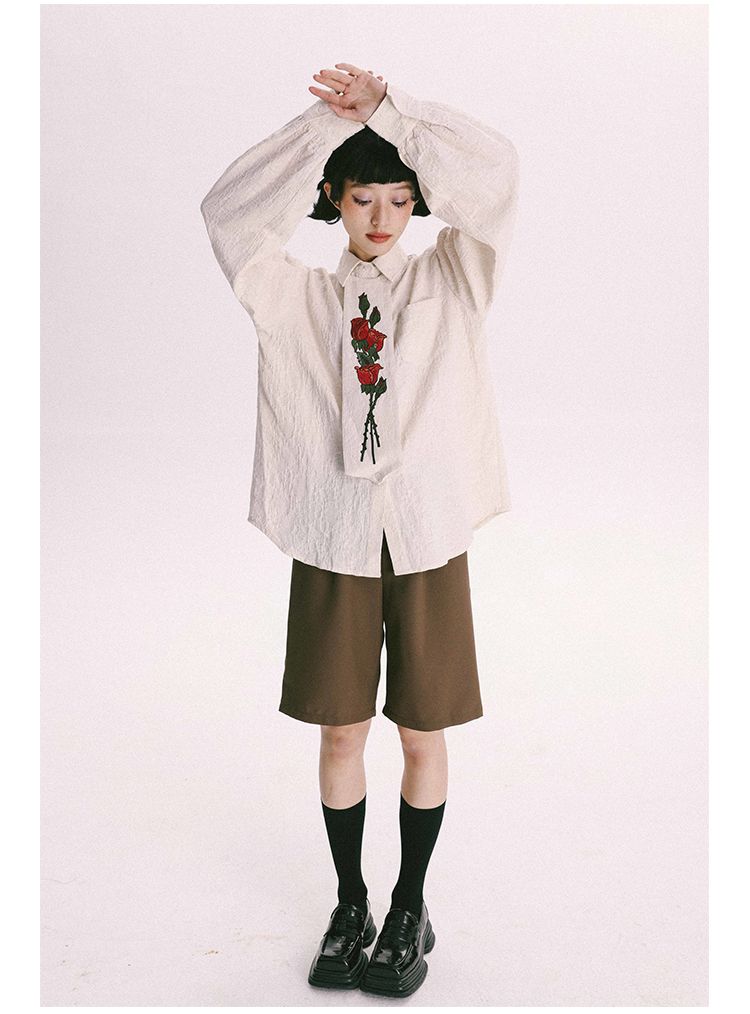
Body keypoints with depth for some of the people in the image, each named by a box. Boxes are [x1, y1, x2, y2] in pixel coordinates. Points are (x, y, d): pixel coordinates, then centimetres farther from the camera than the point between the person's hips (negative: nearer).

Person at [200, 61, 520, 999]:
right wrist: (326, 121, -11)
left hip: (427, 535, 0)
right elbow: (228, 211, -8)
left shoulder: (450, 283, 5)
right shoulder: (298, 299, 5)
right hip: (333, 539, 1)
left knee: (423, 732, 8)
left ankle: (410, 911, 27)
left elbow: (494, 168, -7)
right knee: (341, 730, 10)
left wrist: (385, 106, -9)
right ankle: (350, 907, 29)